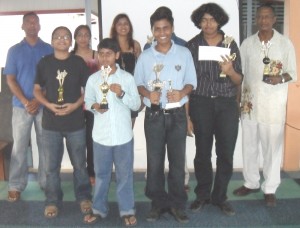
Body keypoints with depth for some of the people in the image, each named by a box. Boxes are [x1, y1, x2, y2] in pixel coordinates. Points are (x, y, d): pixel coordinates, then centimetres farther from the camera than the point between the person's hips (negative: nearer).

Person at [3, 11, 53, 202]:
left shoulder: (49, 50, 5)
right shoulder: (14, 51, 6)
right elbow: (10, 79, 1)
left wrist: (38, 100, -10)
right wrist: (26, 102, -11)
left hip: (44, 105, 0)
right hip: (22, 105, 0)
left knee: (46, 145, 6)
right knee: (19, 146, 2)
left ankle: (46, 182, 16)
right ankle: (16, 185, 11)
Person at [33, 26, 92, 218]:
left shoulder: (79, 62, -1)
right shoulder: (44, 63, 1)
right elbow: (37, 90, 5)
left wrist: (75, 105, -14)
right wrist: (48, 105, -13)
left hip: (76, 122, 0)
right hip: (51, 122, 1)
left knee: (79, 163, 11)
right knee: (52, 165, 8)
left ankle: (84, 197, 28)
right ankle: (53, 201, 24)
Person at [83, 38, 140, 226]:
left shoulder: (127, 77, -3)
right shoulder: (93, 79, 2)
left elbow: (136, 105, -1)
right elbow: (87, 100, 9)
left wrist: (122, 94, -18)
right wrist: (94, 106, -13)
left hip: (123, 135, -1)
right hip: (101, 135, 1)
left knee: (125, 174, 9)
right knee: (101, 174, 14)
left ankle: (127, 210, 23)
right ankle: (99, 209, 28)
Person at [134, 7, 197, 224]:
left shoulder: (184, 53, 1)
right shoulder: (145, 56, 2)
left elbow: (191, 81, 4)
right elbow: (138, 83, 6)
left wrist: (182, 93, -17)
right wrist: (148, 94, -15)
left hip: (177, 114, 0)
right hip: (154, 115, 1)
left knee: (177, 160, 5)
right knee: (155, 161, 6)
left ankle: (177, 203, 18)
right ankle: (158, 202, 20)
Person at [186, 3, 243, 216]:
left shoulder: (230, 44, 3)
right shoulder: (192, 45, 2)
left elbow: (239, 81, 5)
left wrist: (230, 71, -18)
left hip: (227, 104, 1)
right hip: (201, 104, -1)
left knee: (226, 153, 3)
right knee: (203, 152, 8)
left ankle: (220, 196, 20)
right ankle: (202, 195, 23)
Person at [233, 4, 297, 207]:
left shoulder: (285, 43, -1)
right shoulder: (247, 43, 7)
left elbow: (293, 73, 0)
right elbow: (240, 72, 10)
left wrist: (281, 78, -21)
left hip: (274, 103, -3)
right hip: (249, 101, 3)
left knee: (273, 146, 1)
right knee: (249, 145, 10)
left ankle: (270, 189, 14)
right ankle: (251, 183, 26)